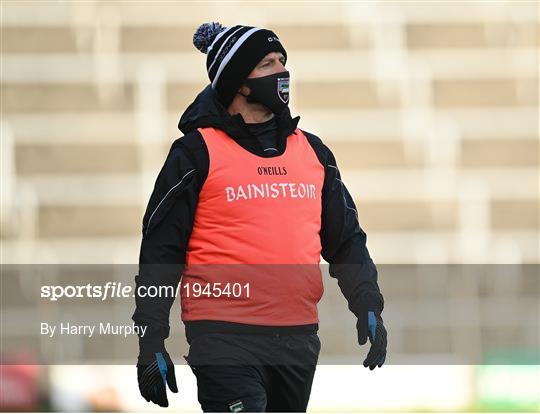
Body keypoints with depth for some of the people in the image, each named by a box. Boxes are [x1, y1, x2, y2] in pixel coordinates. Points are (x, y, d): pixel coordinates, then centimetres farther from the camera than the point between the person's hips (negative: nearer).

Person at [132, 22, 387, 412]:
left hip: (299, 336, 6)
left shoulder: (313, 152, 14)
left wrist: (368, 306, 5)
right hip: (224, 335, -5)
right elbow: (160, 251, -1)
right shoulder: (197, 152, -2)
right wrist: (151, 343, -5)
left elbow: (345, 239, 20)